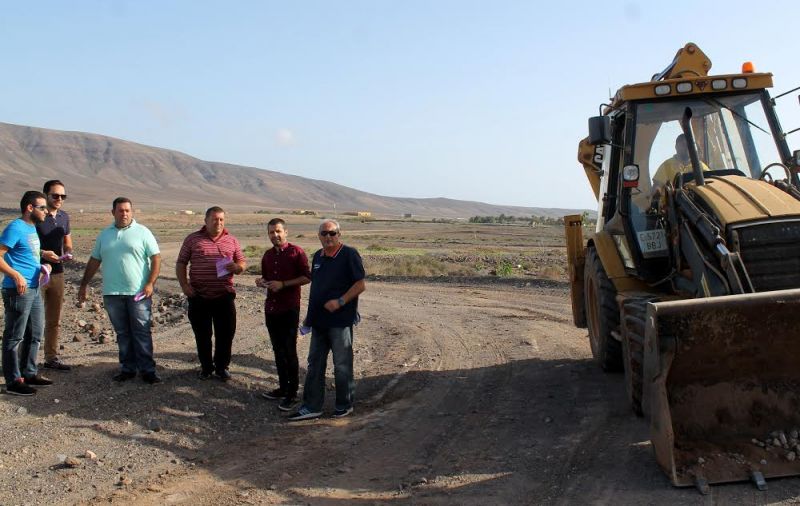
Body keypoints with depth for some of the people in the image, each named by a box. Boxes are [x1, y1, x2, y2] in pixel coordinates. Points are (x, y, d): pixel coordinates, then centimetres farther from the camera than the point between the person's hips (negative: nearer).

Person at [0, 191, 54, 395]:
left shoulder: (32, 228, 14)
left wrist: (42, 267, 9)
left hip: (34, 289, 9)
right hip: (18, 291, -9)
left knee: (34, 334, 17)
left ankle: (29, 373, 28)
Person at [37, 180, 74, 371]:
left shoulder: (64, 216, 11)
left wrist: (68, 253, -1)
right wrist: (42, 253, -22)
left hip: (57, 272, 6)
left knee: (54, 320, 13)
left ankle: (52, 358, 23)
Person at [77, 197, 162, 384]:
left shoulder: (142, 232, 1)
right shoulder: (104, 234, 13)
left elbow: (156, 258, -3)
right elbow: (94, 261, 19)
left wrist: (150, 283, -13)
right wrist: (83, 285, 17)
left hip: (138, 292, -4)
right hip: (112, 293, 4)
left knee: (142, 333, -4)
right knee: (122, 333, 8)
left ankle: (147, 370, -1)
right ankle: (127, 368, 15)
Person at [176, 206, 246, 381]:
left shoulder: (231, 240, 8)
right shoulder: (192, 239, 3)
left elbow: (242, 263, 12)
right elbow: (181, 263, 5)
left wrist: (236, 267, -12)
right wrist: (184, 285, -7)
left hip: (224, 295, 1)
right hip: (199, 296, -1)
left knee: (226, 333, 3)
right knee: (202, 334, 8)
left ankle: (222, 367, 19)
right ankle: (206, 367, 24)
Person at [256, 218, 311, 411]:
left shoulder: (296, 252, -7)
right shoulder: (268, 255, 12)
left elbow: (307, 277, -10)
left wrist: (283, 284, -18)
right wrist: (261, 282, 1)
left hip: (289, 309, -6)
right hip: (270, 308, 7)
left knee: (289, 351, -3)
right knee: (278, 350, 13)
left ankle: (292, 394, 3)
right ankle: (283, 387, 23)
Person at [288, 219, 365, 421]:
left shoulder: (349, 254, -9)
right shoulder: (318, 256, 12)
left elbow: (361, 285, -12)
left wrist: (340, 302, -21)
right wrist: (310, 314, 17)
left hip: (340, 320, -7)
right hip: (319, 320, 7)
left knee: (342, 365, 4)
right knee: (315, 363, 10)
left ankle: (344, 404, 18)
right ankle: (312, 407, 16)